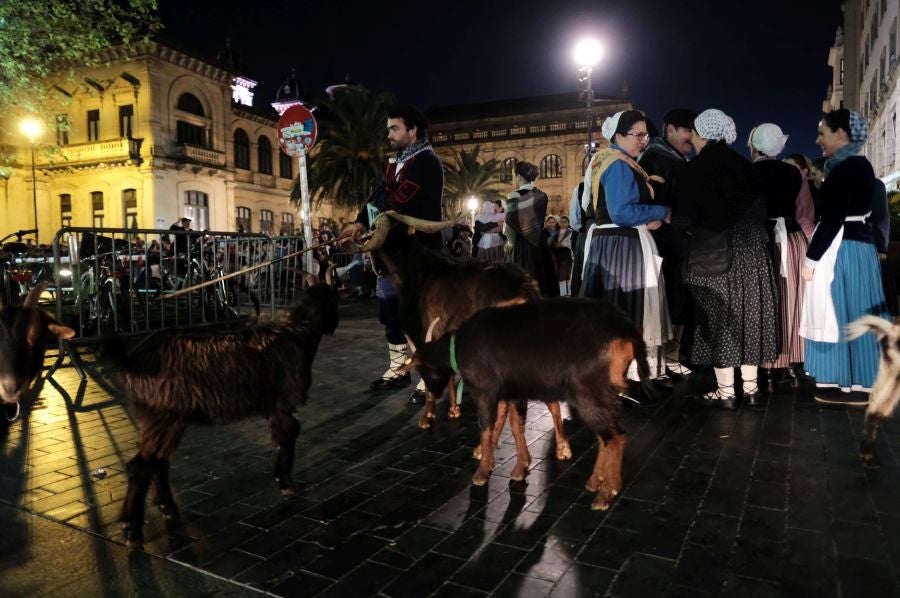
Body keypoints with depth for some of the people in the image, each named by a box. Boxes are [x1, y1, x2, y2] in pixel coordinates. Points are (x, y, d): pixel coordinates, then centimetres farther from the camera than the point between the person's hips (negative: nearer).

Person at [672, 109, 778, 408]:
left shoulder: (693, 169, -8)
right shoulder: (743, 165, 8)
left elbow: (684, 219, -11)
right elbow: (760, 207, 11)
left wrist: (670, 221, 9)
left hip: (712, 252, -5)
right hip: (751, 249, 5)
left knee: (717, 317, 2)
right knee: (748, 314, 11)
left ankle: (726, 391, 5)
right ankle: (750, 387, 18)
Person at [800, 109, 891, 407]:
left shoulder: (846, 168, -16)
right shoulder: (858, 166, 14)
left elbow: (833, 218, -21)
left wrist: (811, 258, -17)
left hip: (842, 248, -10)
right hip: (854, 244, 10)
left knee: (843, 313, -3)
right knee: (852, 314, 12)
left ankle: (855, 386, 6)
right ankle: (856, 381, 21)